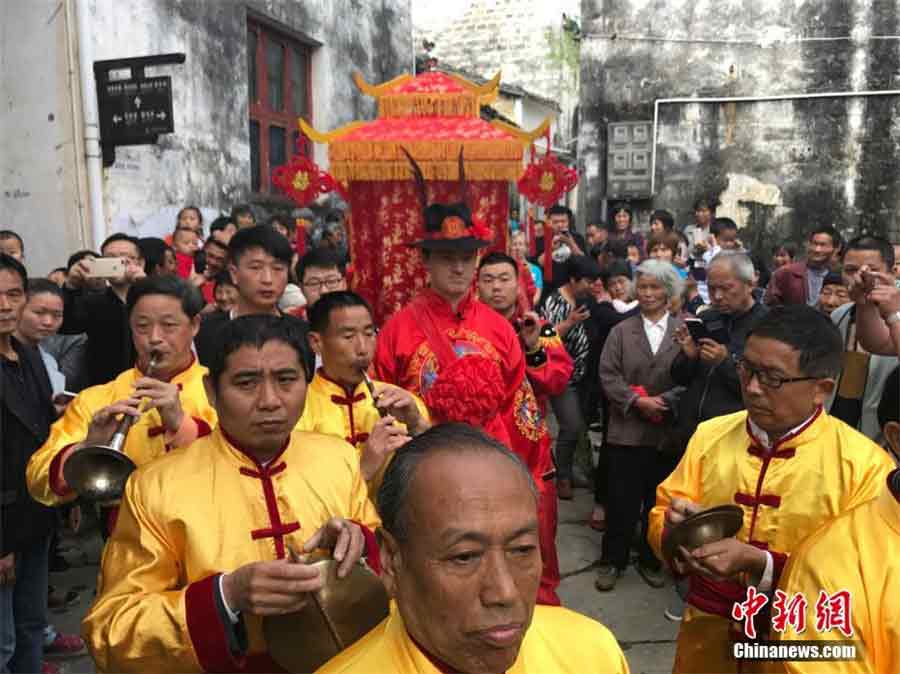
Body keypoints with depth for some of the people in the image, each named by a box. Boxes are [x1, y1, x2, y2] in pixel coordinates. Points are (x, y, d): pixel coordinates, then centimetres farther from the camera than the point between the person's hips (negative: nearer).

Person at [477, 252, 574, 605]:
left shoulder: (541, 329, 3)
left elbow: (559, 381, -10)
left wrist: (534, 348, -21)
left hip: (529, 449, 1)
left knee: (538, 533, 11)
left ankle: (544, 600, 31)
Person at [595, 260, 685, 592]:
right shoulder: (621, 331, 6)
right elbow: (608, 375, -2)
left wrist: (664, 400, -18)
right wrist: (638, 401, -14)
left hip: (667, 431, 0)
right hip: (626, 429, 0)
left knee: (658, 500, 12)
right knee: (621, 500, 5)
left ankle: (650, 560, 29)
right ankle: (613, 560, 21)